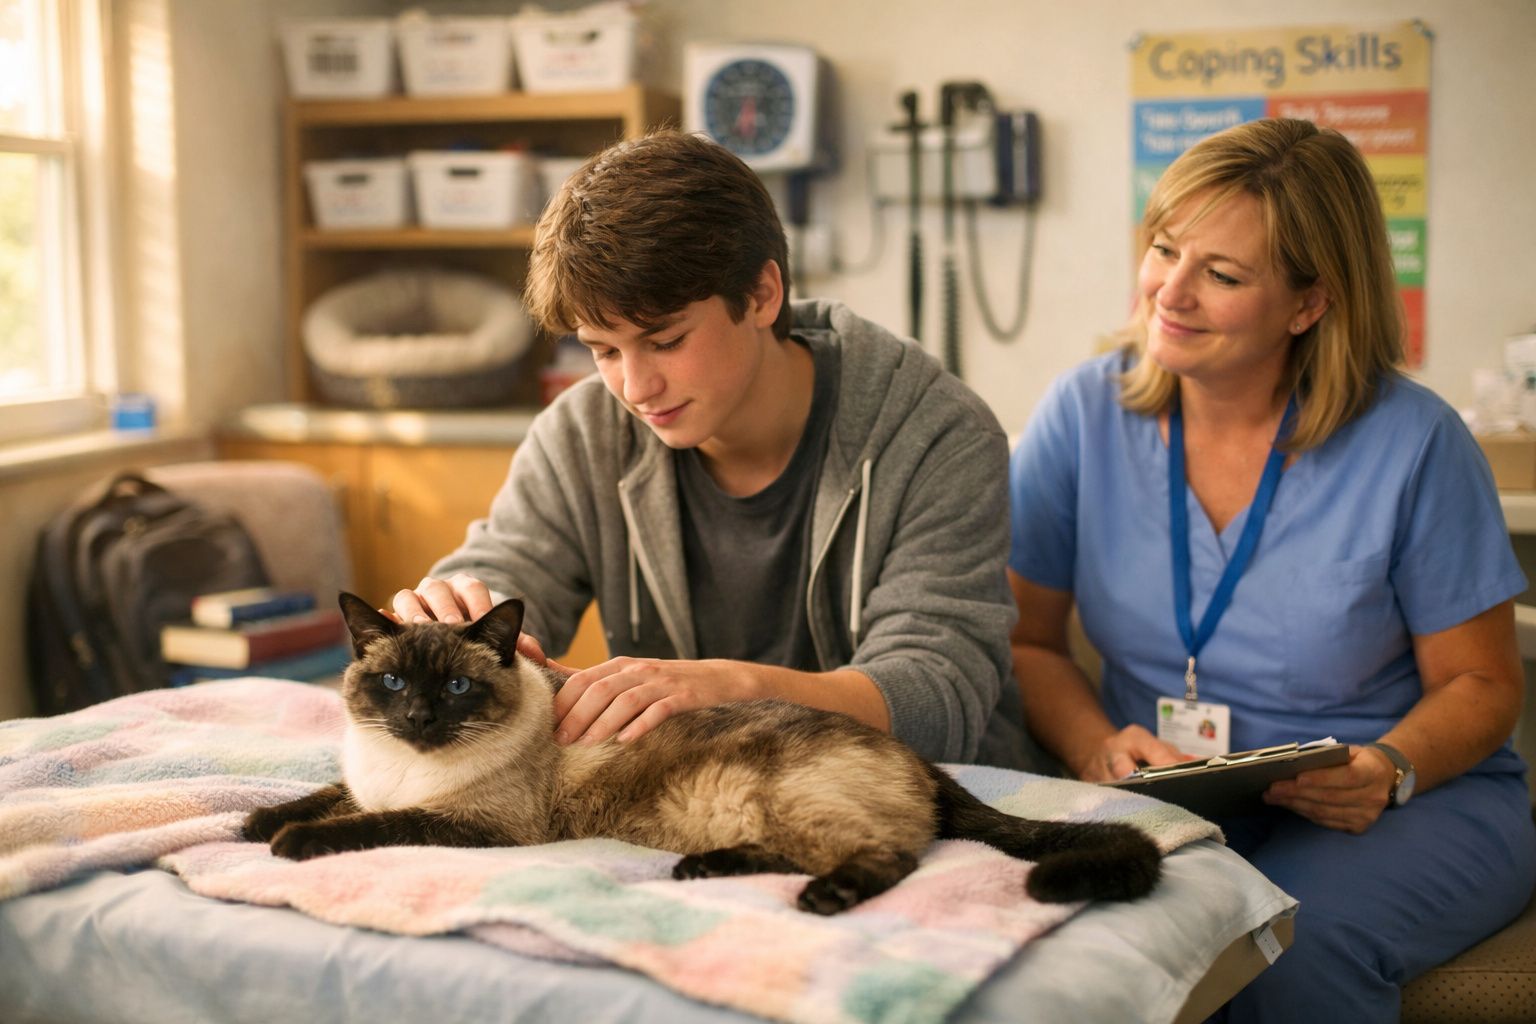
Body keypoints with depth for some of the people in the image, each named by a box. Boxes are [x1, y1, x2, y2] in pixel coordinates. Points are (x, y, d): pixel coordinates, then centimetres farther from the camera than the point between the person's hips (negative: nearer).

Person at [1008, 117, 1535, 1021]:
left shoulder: (1413, 443, -9)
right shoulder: (1087, 414, -2)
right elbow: (1026, 641, 2)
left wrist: (1388, 770, -20)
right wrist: (1096, 747, -18)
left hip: (1411, 810, -1)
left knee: (1291, 940, -33)